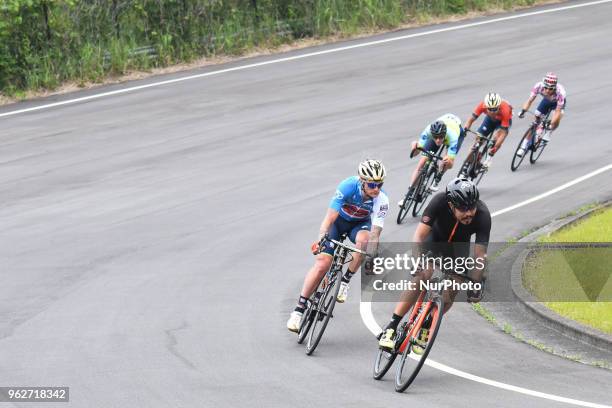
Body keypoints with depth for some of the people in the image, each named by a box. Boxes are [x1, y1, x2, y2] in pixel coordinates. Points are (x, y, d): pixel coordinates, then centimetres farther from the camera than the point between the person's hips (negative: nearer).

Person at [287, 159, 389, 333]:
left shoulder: (381, 200, -29)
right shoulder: (348, 186, -33)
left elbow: (375, 233, -34)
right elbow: (330, 217, -35)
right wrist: (320, 240, -48)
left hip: (360, 223, 1)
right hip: (339, 220, -1)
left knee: (364, 239, -35)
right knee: (322, 262, -15)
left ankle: (345, 281, -15)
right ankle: (299, 309, -6)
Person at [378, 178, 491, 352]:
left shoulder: (483, 215, -35)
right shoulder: (440, 202, -37)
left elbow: (480, 256, -32)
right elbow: (419, 236, -36)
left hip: (458, 247, 1)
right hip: (435, 237, -1)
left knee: (449, 296, -8)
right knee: (421, 277, -25)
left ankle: (424, 330, 19)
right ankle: (391, 328, -24)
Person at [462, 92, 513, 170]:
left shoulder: (504, 110, -40)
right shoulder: (482, 105, -33)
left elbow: (503, 133, -40)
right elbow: (471, 119, -28)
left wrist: (495, 147, -50)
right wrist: (465, 128, -49)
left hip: (504, 120, -3)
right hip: (490, 119, 3)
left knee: (497, 137, -30)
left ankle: (490, 157, -8)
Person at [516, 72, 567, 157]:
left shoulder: (560, 92, -42)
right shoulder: (539, 86, -35)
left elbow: (558, 111, -40)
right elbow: (530, 100, -30)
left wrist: (551, 124, -51)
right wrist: (523, 111, -46)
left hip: (558, 102, -3)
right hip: (547, 101, 3)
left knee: (556, 121, -29)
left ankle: (548, 133, 2)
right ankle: (524, 146, 8)